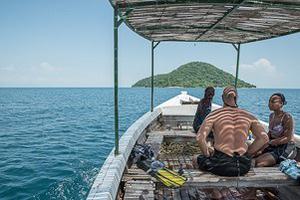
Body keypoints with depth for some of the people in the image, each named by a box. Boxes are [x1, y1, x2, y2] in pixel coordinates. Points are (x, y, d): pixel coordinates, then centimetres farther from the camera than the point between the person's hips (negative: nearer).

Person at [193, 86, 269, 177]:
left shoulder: (214, 115, -6)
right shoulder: (248, 116, 4)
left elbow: (200, 138, -17)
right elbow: (264, 138, -3)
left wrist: (207, 154, 0)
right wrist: (247, 154, 7)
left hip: (221, 166, -4)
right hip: (243, 167, 4)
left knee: (195, 159, 24)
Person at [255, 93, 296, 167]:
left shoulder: (287, 117, -15)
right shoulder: (272, 116, 8)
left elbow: (287, 138, -19)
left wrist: (268, 143, -25)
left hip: (286, 149, -7)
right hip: (274, 146, 7)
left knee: (258, 162, -25)